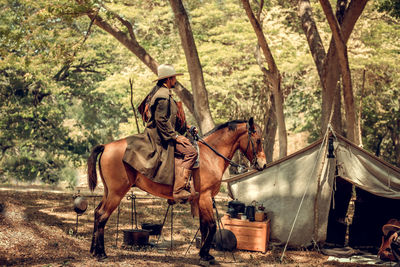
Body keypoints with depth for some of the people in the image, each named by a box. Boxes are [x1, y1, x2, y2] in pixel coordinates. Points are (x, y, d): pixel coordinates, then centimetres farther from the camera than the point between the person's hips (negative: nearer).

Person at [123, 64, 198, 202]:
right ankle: (179, 190, -29)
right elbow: (161, 120, -23)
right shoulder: (162, 96, -16)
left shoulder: (164, 93, 18)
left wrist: (187, 127, 20)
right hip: (160, 136, -11)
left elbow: (171, 118, 26)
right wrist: (175, 136, -21)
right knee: (190, 152, -22)